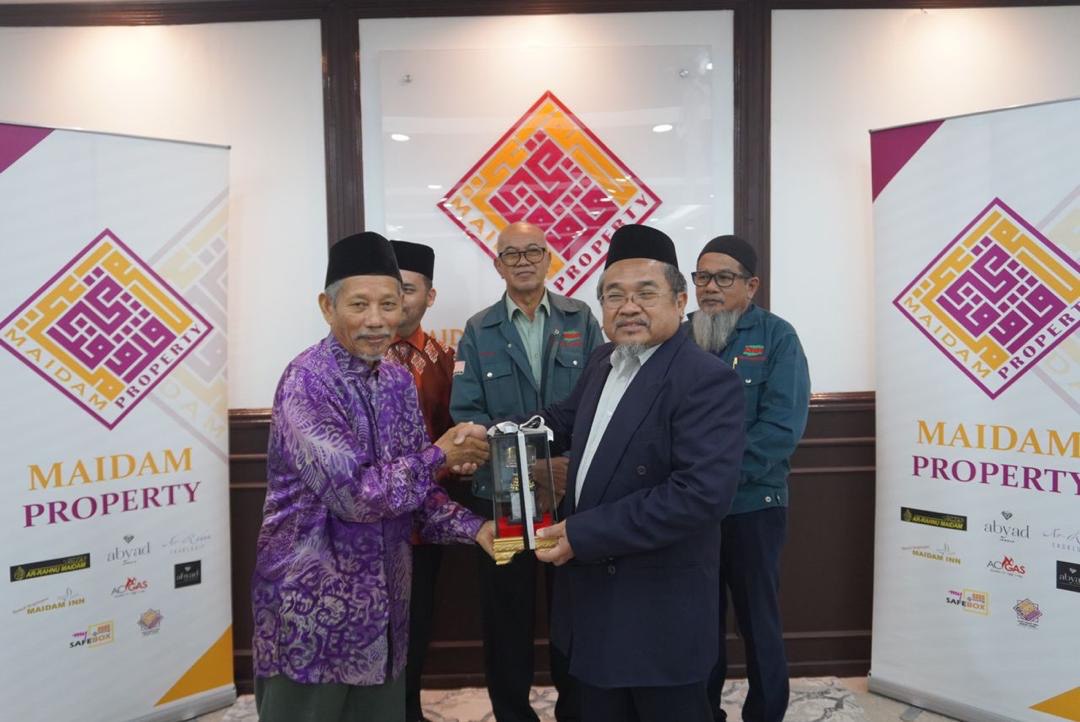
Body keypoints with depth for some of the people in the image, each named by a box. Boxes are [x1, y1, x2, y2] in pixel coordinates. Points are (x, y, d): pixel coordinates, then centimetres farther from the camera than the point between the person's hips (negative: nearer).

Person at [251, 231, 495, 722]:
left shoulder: (398, 381, 5)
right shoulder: (306, 383, -18)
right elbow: (355, 493, -25)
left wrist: (472, 528, -5)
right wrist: (440, 456, -15)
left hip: (382, 605, 7)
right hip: (313, 609, -7)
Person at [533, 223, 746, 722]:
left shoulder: (707, 380, -20)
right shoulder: (602, 361, 6)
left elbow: (702, 494, -30)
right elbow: (567, 418, 24)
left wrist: (582, 535, -26)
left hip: (658, 610, -8)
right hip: (592, 593, 8)